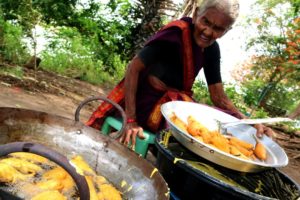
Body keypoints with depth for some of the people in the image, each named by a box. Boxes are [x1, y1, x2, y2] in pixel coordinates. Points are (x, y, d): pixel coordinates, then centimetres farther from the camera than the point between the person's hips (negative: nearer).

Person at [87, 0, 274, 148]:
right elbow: (133, 68, -21)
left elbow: (219, 97, 0)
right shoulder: (177, 33, -19)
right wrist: (131, 120, -27)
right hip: (150, 102, -7)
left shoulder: (212, 49, 2)